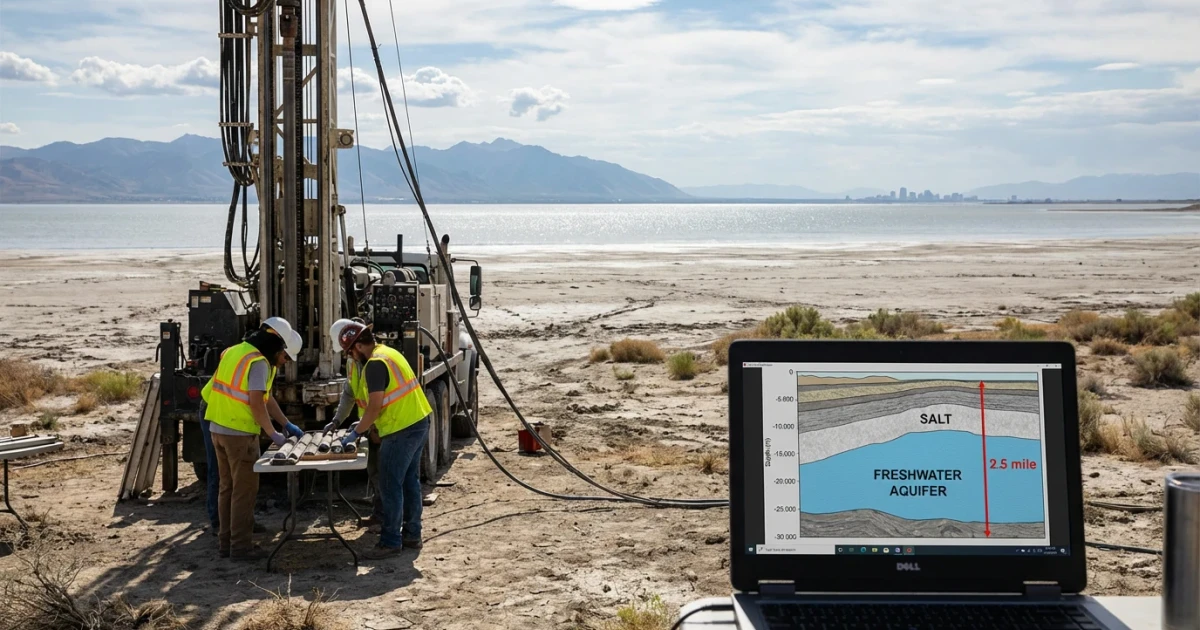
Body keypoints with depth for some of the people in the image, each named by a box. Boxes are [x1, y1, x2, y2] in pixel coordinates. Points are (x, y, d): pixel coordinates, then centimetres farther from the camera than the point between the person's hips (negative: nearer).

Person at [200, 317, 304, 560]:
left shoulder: (236, 352, 15)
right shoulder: (258, 362, -14)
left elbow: (266, 396, 18)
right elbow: (257, 404, -22)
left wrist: (287, 424, 18)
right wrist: (273, 433, -11)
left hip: (217, 428, 9)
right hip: (239, 433, -9)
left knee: (227, 487, 15)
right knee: (244, 490, -1)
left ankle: (225, 543, 22)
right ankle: (241, 547, 3)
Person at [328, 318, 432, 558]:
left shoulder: (375, 364, -17)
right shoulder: (387, 353, 15)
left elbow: (375, 406, -19)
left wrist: (356, 433, -9)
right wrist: (364, 424, 19)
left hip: (401, 430, -10)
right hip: (419, 422, 10)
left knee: (390, 486, -3)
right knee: (410, 481, 16)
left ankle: (390, 541, 2)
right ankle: (412, 534, 24)